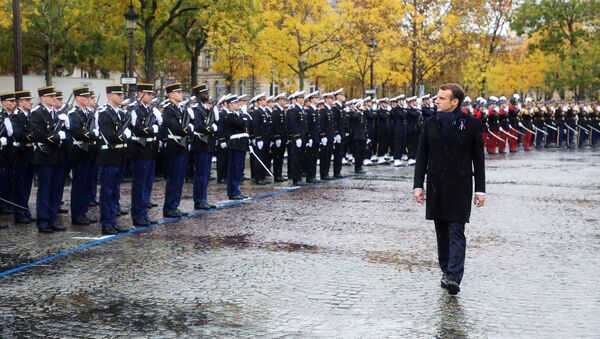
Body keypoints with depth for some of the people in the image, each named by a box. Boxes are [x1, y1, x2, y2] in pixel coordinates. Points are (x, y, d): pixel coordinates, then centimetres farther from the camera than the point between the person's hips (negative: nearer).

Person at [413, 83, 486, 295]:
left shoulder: (472, 124, -1)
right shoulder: (431, 124, 7)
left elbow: (478, 158, 1)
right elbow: (422, 157, 9)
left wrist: (480, 190, -1)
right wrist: (418, 185, 2)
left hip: (460, 186, -3)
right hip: (435, 186, 4)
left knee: (456, 233, -8)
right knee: (442, 232, 10)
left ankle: (454, 277, -14)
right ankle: (446, 272, 21)